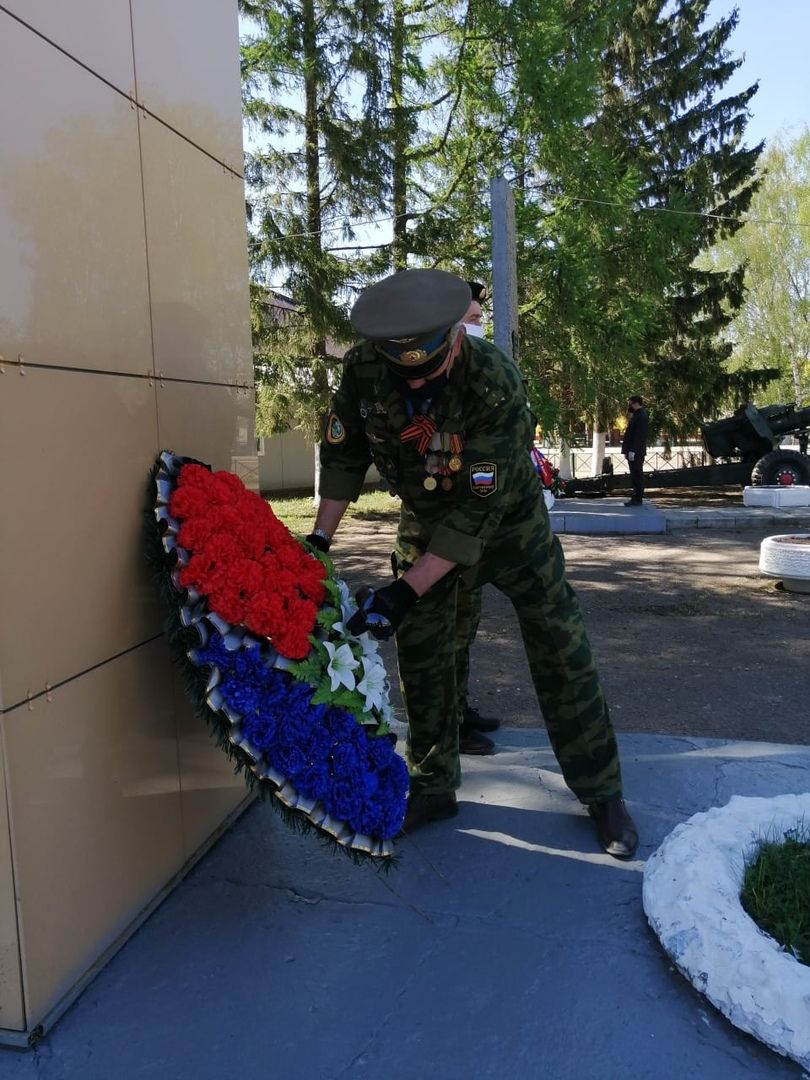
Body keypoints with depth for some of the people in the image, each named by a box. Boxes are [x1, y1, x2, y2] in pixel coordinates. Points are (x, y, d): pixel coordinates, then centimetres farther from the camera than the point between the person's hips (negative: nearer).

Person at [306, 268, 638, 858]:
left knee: (561, 652, 0)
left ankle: (603, 793, 16)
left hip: (507, 517, -3)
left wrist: (406, 589, -37)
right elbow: (344, 453, -8)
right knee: (420, 653, 5)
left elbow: (478, 508, -36)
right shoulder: (363, 368, -23)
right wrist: (319, 539, -14)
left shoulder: (496, 383, -36)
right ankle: (434, 787, 23)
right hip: (425, 519, 4)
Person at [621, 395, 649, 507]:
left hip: (636, 452, -10)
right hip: (633, 452, 10)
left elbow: (638, 436, -21)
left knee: (637, 475, -8)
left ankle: (637, 499, -7)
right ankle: (636, 498, 17)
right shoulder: (637, 415, 19)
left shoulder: (641, 416, -14)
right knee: (635, 475, 12)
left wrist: (632, 451, -24)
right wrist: (627, 450, 18)